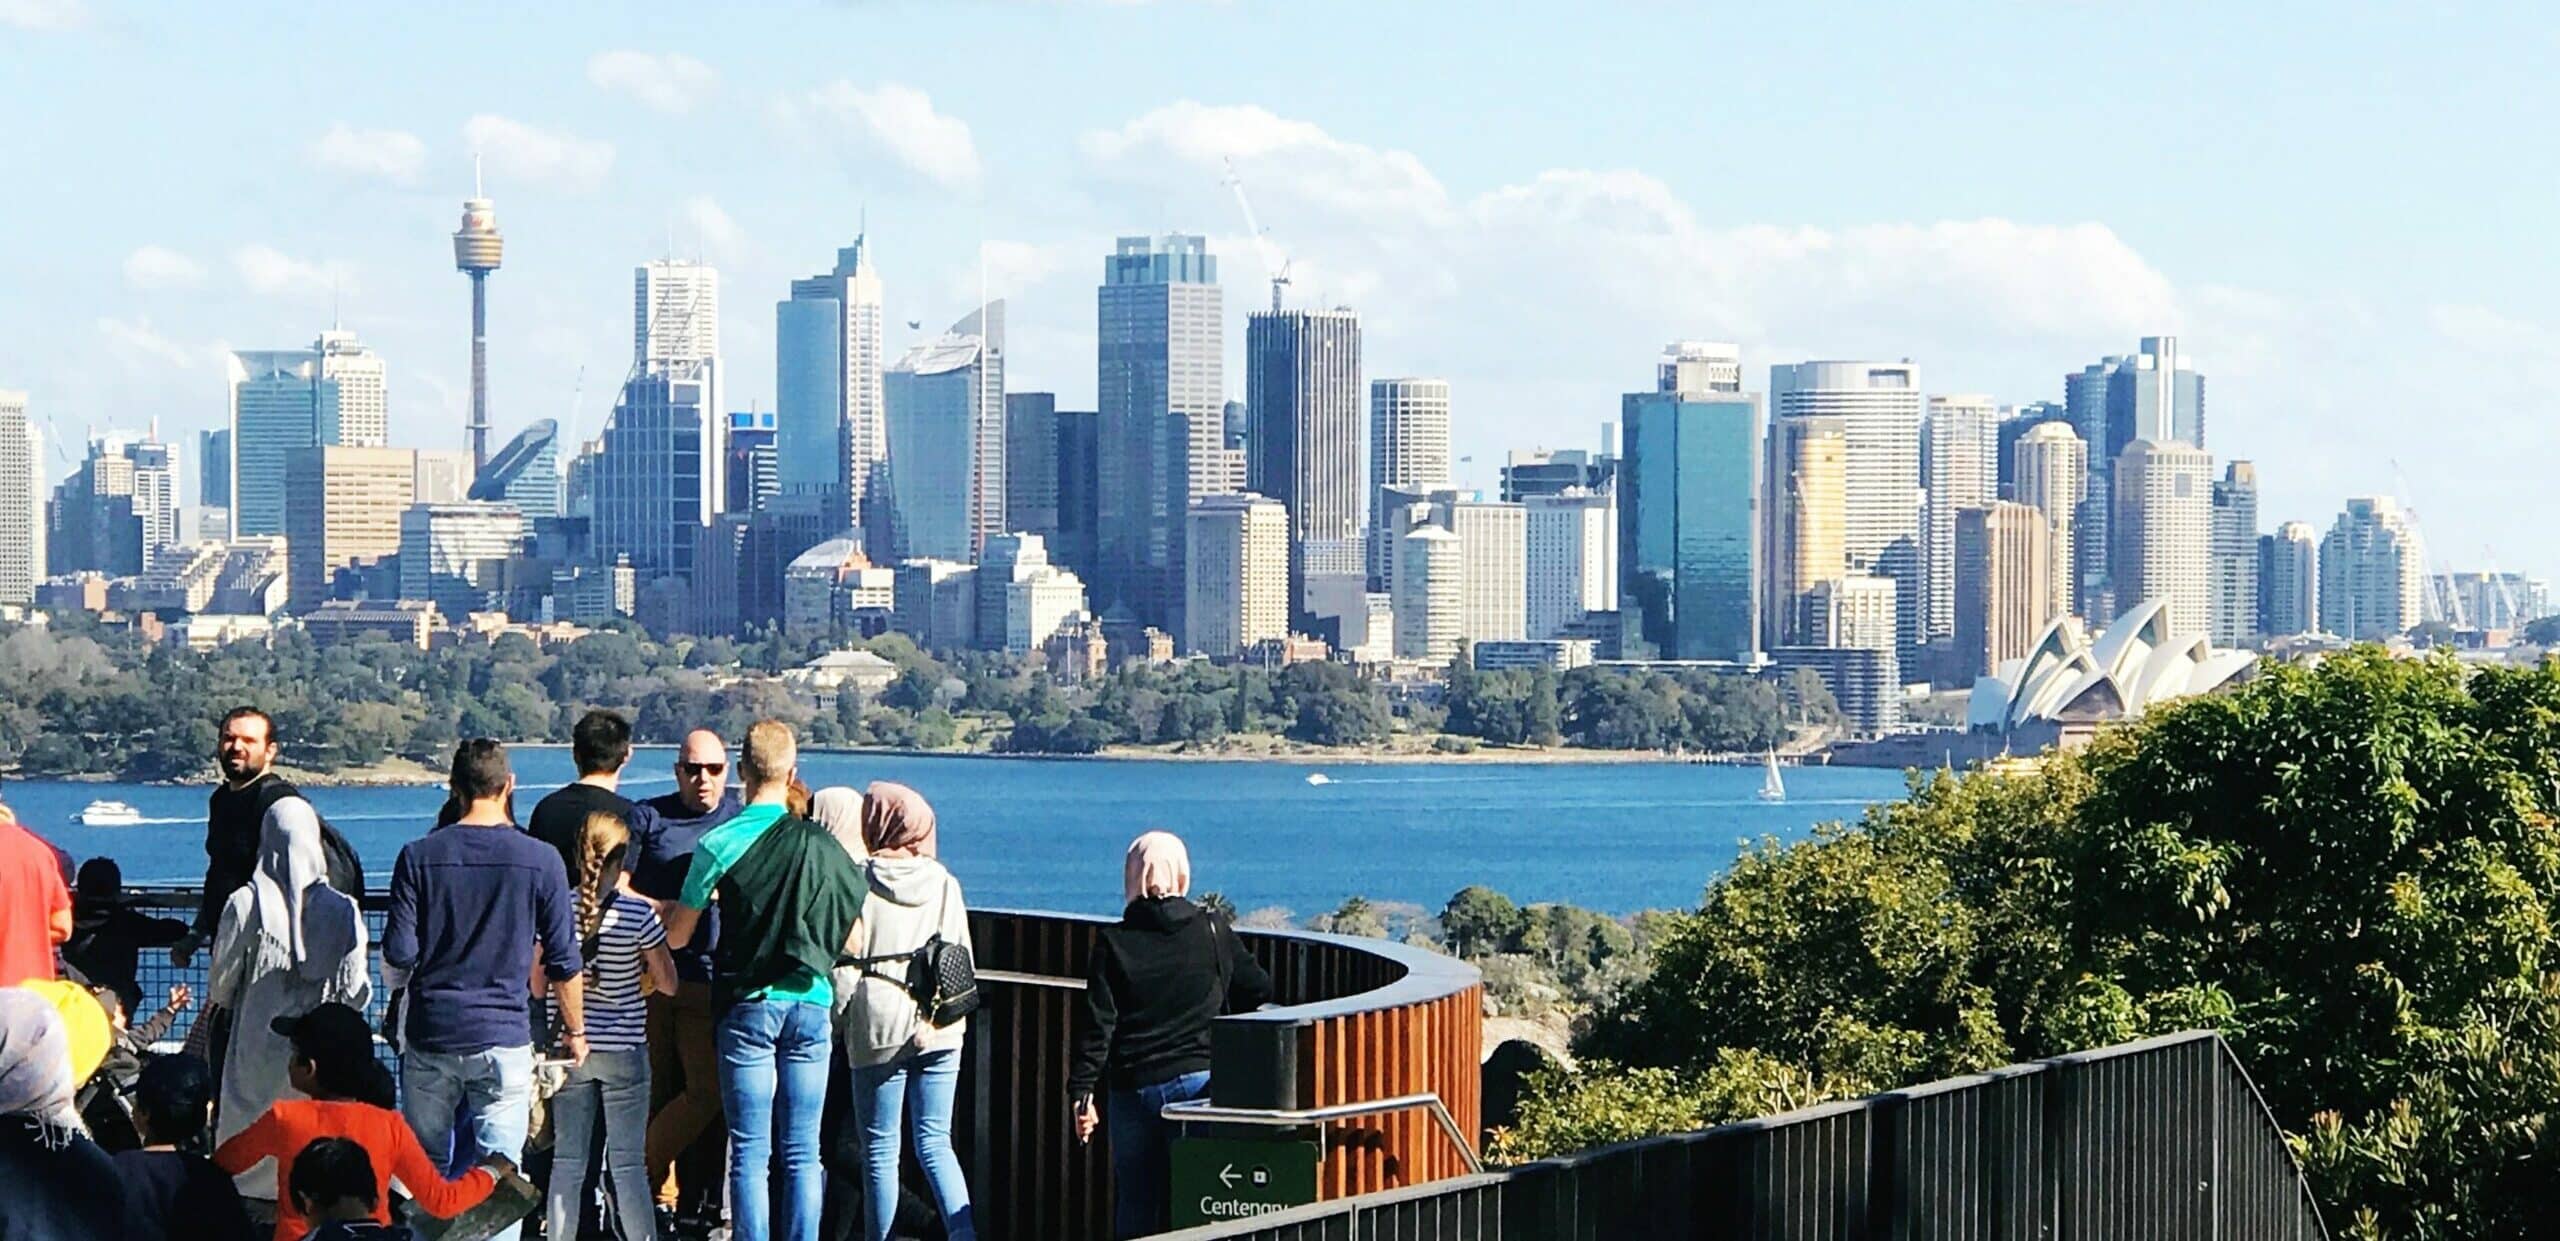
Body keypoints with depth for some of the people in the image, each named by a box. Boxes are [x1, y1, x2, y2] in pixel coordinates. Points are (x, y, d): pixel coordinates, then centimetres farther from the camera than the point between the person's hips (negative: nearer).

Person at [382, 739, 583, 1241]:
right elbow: (563, 962, 0)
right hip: (503, 1039, -1)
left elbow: (398, 955, -4)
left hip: (429, 1035, 1)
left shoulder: (419, 855, -3)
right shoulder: (541, 860, -5)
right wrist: (575, 1030, 14)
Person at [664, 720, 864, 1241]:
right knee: (803, 1154, 5)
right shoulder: (824, 845, 2)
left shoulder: (719, 843, -6)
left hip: (748, 1005, -2)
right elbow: (852, 938, 8)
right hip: (811, 1003, 2)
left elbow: (676, 936, 2)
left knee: (750, 1153, 1)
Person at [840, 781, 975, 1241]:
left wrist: (834, 1021, 5)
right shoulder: (944, 884, 5)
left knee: (880, 1149, 5)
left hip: (879, 1029, -3)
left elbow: (845, 961, -6)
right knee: (935, 1142, 7)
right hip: (938, 1030, 3)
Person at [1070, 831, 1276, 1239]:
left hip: (1133, 1087, 1)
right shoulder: (1213, 931, 1)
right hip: (1198, 1081, 0)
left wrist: (1082, 1092, -3)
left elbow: (1098, 1023, -5)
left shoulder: (1114, 943, -1)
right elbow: (1259, 991, 7)